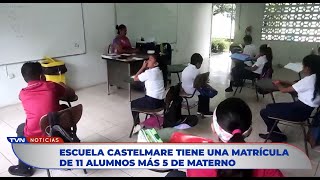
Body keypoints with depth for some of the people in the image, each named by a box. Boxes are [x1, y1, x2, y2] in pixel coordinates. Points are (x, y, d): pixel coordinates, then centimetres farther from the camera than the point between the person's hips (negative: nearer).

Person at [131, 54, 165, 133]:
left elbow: (135, 78, -4)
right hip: (161, 101, 8)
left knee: (133, 104, 16)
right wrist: (145, 68, 5)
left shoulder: (149, 72, -16)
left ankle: (137, 125, 14)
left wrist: (143, 67, -3)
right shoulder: (159, 71, 9)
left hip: (153, 101, -8)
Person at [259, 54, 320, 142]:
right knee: (270, 107, 18)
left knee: (264, 112, -4)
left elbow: (284, 90, -14)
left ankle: (278, 137, 14)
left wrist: (278, 84, 8)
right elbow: (299, 85, 23)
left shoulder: (308, 80, -22)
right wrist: (284, 82, 13)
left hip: (301, 111, -10)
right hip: (306, 108, 10)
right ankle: (273, 133, 24)